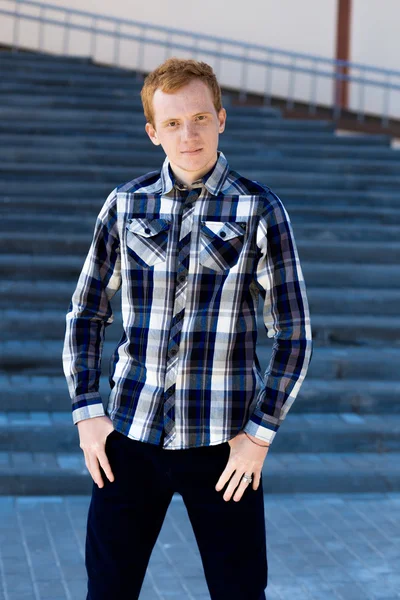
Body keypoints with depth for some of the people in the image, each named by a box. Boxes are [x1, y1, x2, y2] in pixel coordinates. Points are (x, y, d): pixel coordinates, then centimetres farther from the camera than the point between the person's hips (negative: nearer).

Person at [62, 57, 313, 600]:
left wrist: (259, 434, -7)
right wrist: (87, 412, 2)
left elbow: (294, 336, -1)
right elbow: (87, 315, 11)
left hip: (222, 444, -2)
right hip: (130, 435, 2)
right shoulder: (126, 206, 4)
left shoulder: (259, 210, -3)